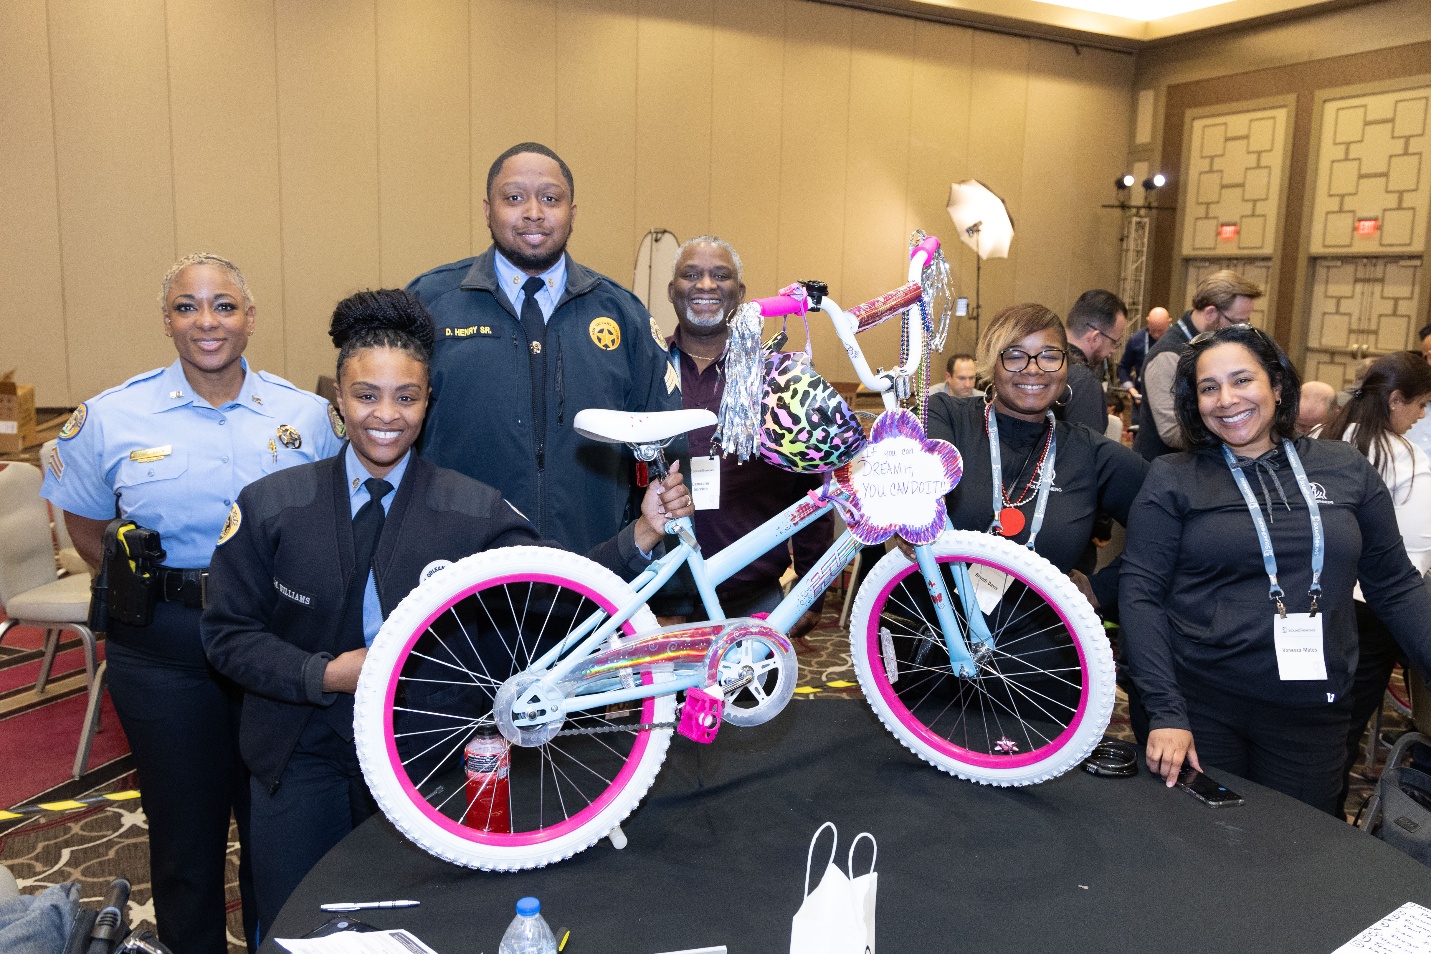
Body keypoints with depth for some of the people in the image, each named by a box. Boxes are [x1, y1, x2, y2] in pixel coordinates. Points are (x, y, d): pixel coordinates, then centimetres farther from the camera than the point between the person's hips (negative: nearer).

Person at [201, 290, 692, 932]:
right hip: (302, 765, 0)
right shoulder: (269, 507, -9)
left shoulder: (473, 511, -11)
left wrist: (642, 535, -33)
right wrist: (326, 675, -20)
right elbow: (228, 633, -6)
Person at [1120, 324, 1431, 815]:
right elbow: (1140, 595, -8)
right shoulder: (1172, 479, -4)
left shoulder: (1345, 467, 4)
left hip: (1312, 711, 3)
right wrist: (1165, 711, -15)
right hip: (1200, 705, -2)